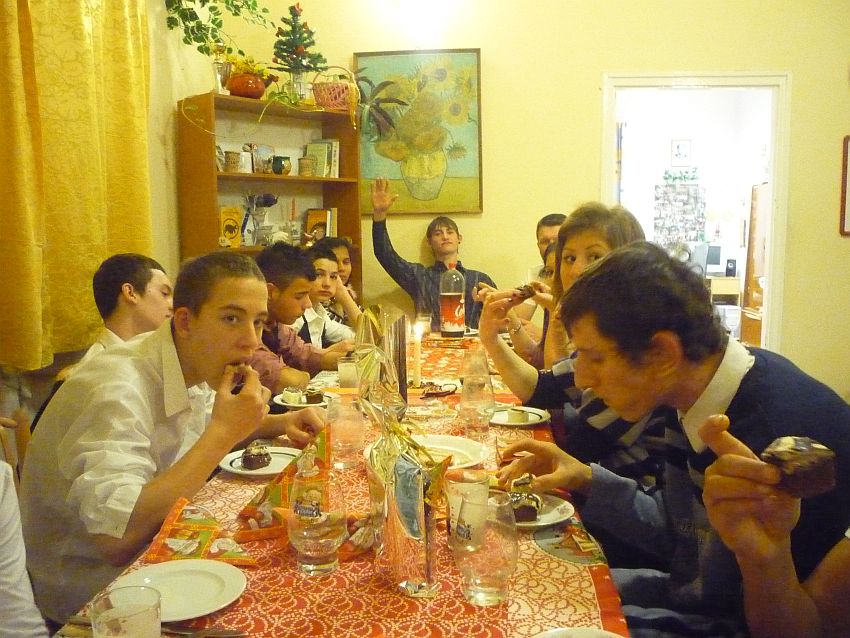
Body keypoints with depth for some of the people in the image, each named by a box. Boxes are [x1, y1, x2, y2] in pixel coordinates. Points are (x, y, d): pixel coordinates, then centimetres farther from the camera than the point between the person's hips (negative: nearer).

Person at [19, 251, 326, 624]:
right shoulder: (117, 392, -30)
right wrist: (223, 433, -33)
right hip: (90, 593, -8)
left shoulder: (194, 369, -3)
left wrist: (278, 423, -2)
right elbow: (119, 539, -38)